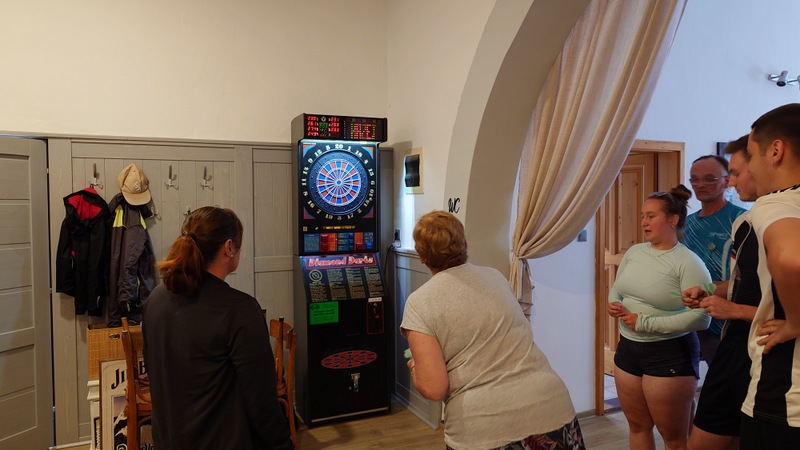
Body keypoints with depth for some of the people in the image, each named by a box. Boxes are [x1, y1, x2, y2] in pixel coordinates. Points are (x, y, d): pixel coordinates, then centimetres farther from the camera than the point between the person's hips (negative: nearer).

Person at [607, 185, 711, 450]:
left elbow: (701, 318, -22)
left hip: (669, 354, -6)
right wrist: (613, 305, -7)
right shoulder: (634, 252, 5)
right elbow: (616, 289, 16)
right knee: (637, 426, 21)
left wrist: (644, 323, -21)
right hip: (628, 348, 6)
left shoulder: (688, 262, -16)